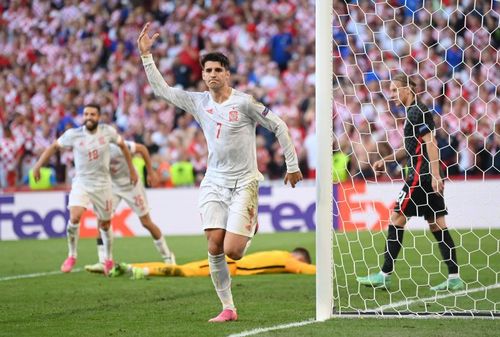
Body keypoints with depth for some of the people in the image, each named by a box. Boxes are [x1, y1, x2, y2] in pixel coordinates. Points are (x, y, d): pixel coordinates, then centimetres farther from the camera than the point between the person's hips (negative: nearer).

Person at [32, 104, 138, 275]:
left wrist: (131, 169, 13)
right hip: (81, 183, -1)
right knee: (74, 218, -22)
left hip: (102, 184, 1)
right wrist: (38, 165, -2)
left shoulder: (108, 131, -7)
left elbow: (122, 145, 10)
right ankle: (71, 256, -2)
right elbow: (54, 146, 3)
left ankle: (108, 259, 33)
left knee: (105, 225, 10)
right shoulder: (73, 134, -10)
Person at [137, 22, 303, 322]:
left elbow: (279, 126, -3)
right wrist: (146, 55, 0)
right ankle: (228, 309, 3)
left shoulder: (244, 102, -9)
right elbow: (161, 89, 7)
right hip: (214, 183, 4)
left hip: (243, 184, -4)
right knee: (215, 247, -7)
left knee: (232, 251, -12)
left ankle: (250, 229, 24)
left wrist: (293, 165, 0)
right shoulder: (199, 102, 4)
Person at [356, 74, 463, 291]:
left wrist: (435, 174, -24)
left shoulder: (416, 112, -10)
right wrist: (386, 160, 23)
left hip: (421, 176, -10)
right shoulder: (414, 112, 20)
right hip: (428, 177, 10)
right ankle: (454, 278, 4)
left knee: (397, 219, -5)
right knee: (437, 225, 7)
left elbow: (430, 143, -19)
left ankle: (384, 276, -3)